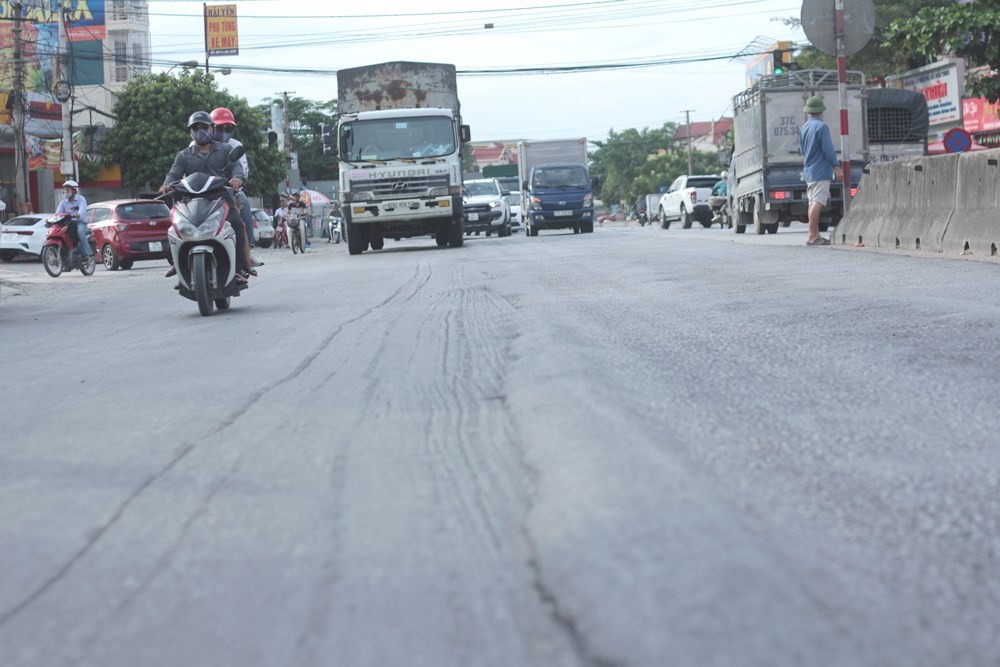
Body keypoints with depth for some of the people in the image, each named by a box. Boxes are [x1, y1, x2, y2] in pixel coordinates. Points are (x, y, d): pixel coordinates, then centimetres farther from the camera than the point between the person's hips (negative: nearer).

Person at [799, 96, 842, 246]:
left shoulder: (803, 128, 12)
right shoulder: (821, 126, -11)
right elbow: (828, 149, -15)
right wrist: (836, 167, -12)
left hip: (808, 170, 8)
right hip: (820, 171, -8)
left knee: (813, 203, 12)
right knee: (817, 203, -11)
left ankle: (816, 235, 16)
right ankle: (812, 236, -15)